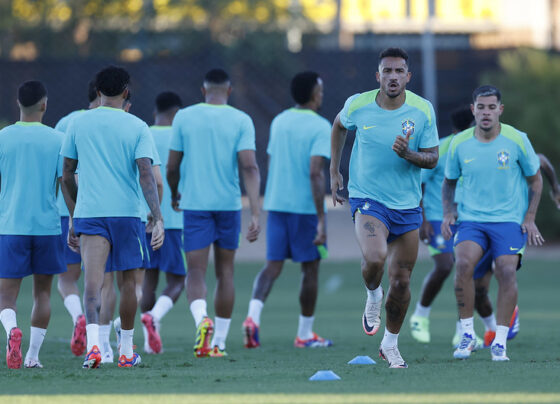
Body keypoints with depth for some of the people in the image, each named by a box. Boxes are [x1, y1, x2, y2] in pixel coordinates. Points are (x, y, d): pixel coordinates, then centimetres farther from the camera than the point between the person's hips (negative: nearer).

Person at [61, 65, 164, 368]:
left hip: (88, 213, 0)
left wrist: (73, 219, 20)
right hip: (127, 212, 0)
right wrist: (158, 219, -12)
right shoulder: (137, 127, 0)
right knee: (128, 280, 15)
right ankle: (126, 350, 22)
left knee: (93, 281, -11)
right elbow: (146, 175, -10)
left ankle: (93, 342, -32)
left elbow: (66, 177, 10)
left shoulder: (78, 124, 7)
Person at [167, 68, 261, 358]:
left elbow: (172, 166, 5)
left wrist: (175, 194, 25)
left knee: (196, 271, -2)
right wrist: (255, 213, -14)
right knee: (225, 271, 14)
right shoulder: (241, 120, -1)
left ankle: (201, 318, -32)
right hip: (229, 204, 1)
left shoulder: (184, 117, 2)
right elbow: (249, 166, -11)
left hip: (194, 204, -1)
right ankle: (219, 342, 18)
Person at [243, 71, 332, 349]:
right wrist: (321, 219, -19)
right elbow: (315, 173, -19)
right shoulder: (320, 127, -11)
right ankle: (305, 334, 16)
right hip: (305, 207, -5)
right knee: (310, 268, 8)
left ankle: (253, 315, -22)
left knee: (273, 265, 3)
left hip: (275, 204, 5)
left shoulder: (279, 122, 10)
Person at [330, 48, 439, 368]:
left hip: (407, 206, 2)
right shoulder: (358, 105, -7)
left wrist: (407, 154, -24)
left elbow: (432, 159, -3)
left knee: (401, 281, 6)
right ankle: (373, 297, 5)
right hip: (368, 198, -2)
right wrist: (335, 171, 15)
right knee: (375, 258, -30)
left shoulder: (423, 110, -7)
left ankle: (391, 344, 27)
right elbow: (339, 126, 16)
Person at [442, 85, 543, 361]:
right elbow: (449, 182, 16)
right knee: (463, 264, -24)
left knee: (507, 272, -19)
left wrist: (529, 218, -1)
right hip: (471, 219, 1)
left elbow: (535, 180, 8)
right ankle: (467, 334, -12)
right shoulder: (460, 144, 1)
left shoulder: (517, 140, -4)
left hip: (509, 219, -1)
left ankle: (499, 341, -7)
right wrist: (448, 212, 0)